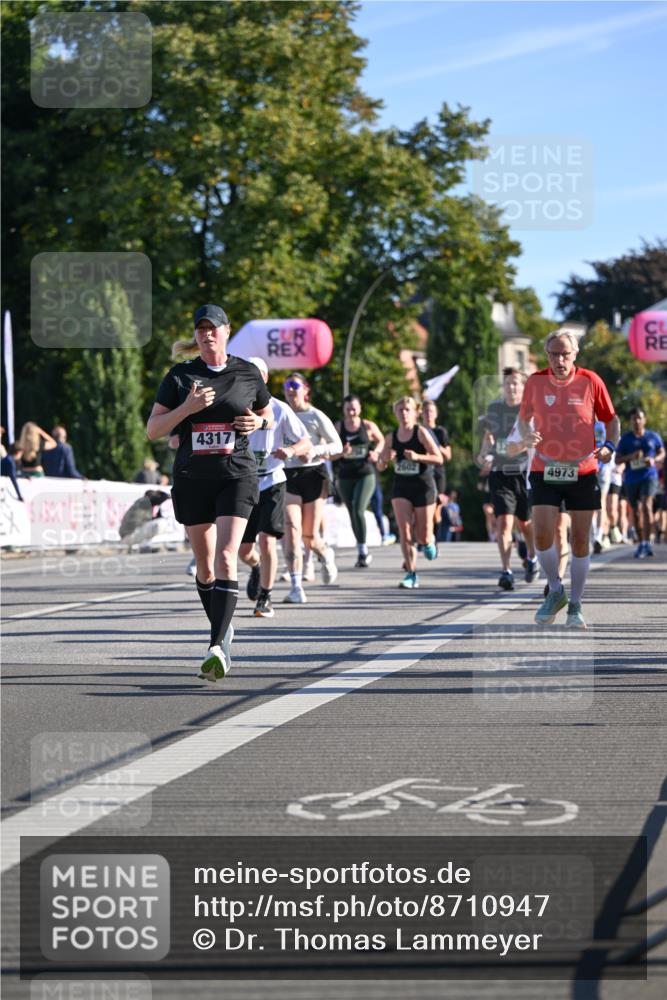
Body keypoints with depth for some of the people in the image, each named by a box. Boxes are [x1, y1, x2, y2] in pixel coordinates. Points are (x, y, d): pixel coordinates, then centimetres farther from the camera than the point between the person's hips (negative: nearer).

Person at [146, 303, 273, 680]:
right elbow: (153, 430, 0)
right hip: (192, 477, 2)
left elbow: (268, 415, 20)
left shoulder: (248, 373, 4)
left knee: (226, 557, -17)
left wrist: (258, 422, -4)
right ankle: (223, 629, 34)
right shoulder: (180, 376, 3)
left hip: (237, 475, -2)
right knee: (205, 563, 11)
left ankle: (218, 648, -26)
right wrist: (187, 408, -16)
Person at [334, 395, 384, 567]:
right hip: (345, 477, 2)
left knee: (358, 510, -19)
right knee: (353, 514, 9)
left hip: (365, 474, -2)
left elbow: (381, 440, 18)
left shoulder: (369, 426, 0)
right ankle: (363, 552, 22)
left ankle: (363, 549, -8)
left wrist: (376, 452, -1)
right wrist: (341, 452, -20)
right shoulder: (337, 428, -1)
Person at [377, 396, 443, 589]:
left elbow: (439, 458, -12)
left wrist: (417, 457, -25)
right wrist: (385, 459, -12)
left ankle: (429, 542, 39)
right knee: (404, 532, -11)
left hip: (423, 486, -3)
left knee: (423, 536, 2)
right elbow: (380, 466, 10)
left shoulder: (421, 432, -9)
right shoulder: (391, 437, 2)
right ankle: (411, 573, -5)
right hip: (401, 487, 3)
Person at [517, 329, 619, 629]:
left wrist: (609, 445, -12)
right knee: (542, 536, -12)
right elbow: (524, 417, 13)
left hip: (583, 472, 0)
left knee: (580, 541, 3)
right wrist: (526, 436, -9)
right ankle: (555, 591, 12)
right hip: (545, 471, 1)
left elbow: (611, 418, 6)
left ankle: (575, 606, 15)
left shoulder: (590, 381, -4)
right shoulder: (535, 382, -1)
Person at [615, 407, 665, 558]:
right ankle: (641, 543, 24)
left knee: (646, 505, -21)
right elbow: (617, 460, 4)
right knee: (636, 511, 11)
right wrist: (630, 456, -15)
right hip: (631, 479, 2)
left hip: (649, 476, -2)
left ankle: (646, 543, -23)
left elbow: (662, 454, 13)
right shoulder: (625, 438, 4)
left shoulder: (653, 437, 4)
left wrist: (654, 460, -9)